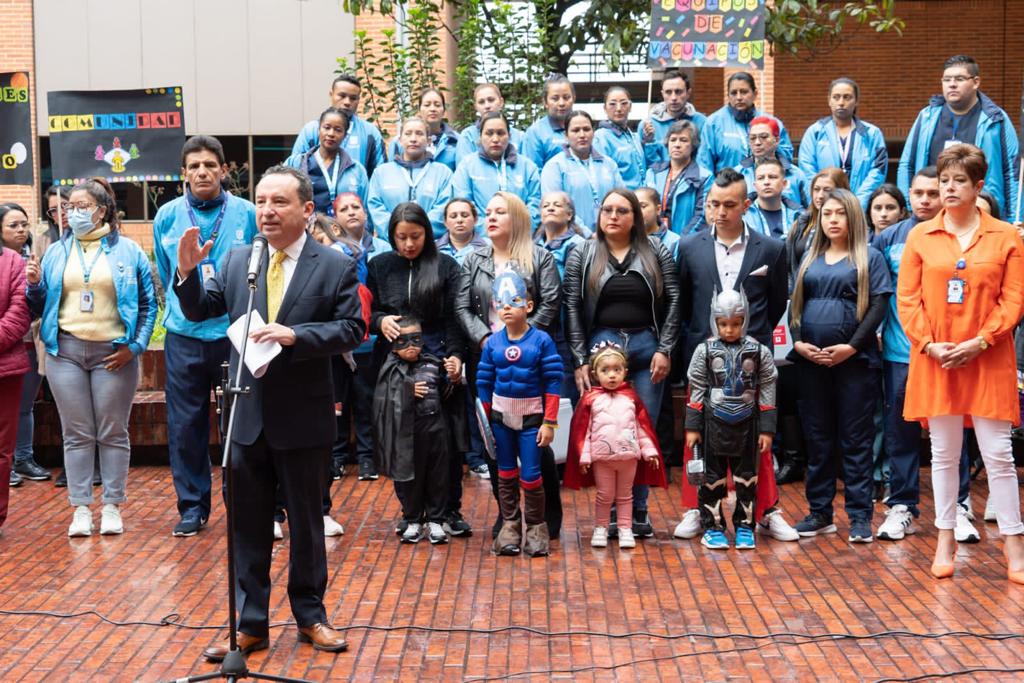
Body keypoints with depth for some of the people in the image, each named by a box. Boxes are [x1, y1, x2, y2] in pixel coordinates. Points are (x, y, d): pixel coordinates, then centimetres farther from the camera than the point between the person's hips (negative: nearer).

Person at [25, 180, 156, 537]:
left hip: (113, 354, -2)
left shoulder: (128, 250, 2)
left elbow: (148, 304, 2)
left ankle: (112, 507, 14)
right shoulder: (57, 252, 11)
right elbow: (42, 306, 14)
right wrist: (35, 285, -6)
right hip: (66, 351, 2)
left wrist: (135, 346, -7)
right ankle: (81, 508, 12)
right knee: (76, 434, 6)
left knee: (113, 433, 5)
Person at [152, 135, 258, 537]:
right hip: (184, 337, 2)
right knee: (185, 425, 6)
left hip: (236, 334, -2)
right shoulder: (167, 217, 3)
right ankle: (192, 506, 18)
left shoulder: (247, 214, -4)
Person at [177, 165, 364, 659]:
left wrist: (295, 334, -23)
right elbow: (199, 311, 9)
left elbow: (352, 330, -10)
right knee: (247, 524, 10)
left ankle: (310, 616, 28)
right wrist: (188, 272, -9)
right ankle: (250, 623, 21)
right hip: (246, 415, 3)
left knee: (306, 520, 12)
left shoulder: (336, 266, -5)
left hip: (304, 418, -3)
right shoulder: (236, 261, 4)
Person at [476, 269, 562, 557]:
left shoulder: (541, 341, -10)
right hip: (501, 417, 3)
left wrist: (549, 422, -10)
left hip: (531, 418, -3)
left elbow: (553, 383, -9)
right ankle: (509, 525, 22)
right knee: (506, 474, 11)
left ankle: (535, 528, 15)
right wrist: (485, 420, 4)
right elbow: (484, 383, 5)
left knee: (530, 476, -1)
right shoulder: (492, 343, -1)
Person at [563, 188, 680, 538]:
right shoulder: (582, 255, 5)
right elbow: (573, 308, 2)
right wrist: (580, 360, -5)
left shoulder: (656, 252, 6)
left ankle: (638, 510, 13)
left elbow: (673, 301, 3)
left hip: (646, 348, 1)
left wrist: (664, 350, -5)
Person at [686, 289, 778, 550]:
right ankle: (712, 527, 15)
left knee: (747, 476, 8)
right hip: (714, 424, 0)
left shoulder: (759, 351, -2)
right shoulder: (705, 351, -2)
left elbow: (767, 391, 1)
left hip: (746, 425, 1)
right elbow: (697, 390, 1)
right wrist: (692, 427, -1)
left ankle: (744, 526, 19)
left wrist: (766, 429, -2)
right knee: (713, 476, 6)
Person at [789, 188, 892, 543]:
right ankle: (820, 513, 15)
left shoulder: (869, 257, 3)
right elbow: (795, 303, 12)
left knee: (856, 439, -1)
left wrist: (852, 346, -16)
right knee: (817, 439, 8)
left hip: (855, 359, -4)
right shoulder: (810, 258, 15)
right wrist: (798, 342, -5)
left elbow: (878, 305, -6)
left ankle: (860, 516, 4)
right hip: (811, 360, 4)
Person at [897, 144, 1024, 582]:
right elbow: (907, 298, 1)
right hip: (935, 361, 1)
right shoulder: (920, 236, 4)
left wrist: (979, 342, -14)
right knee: (944, 453, 9)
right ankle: (945, 542, 18)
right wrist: (929, 344, -11)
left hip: (988, 362, -1)